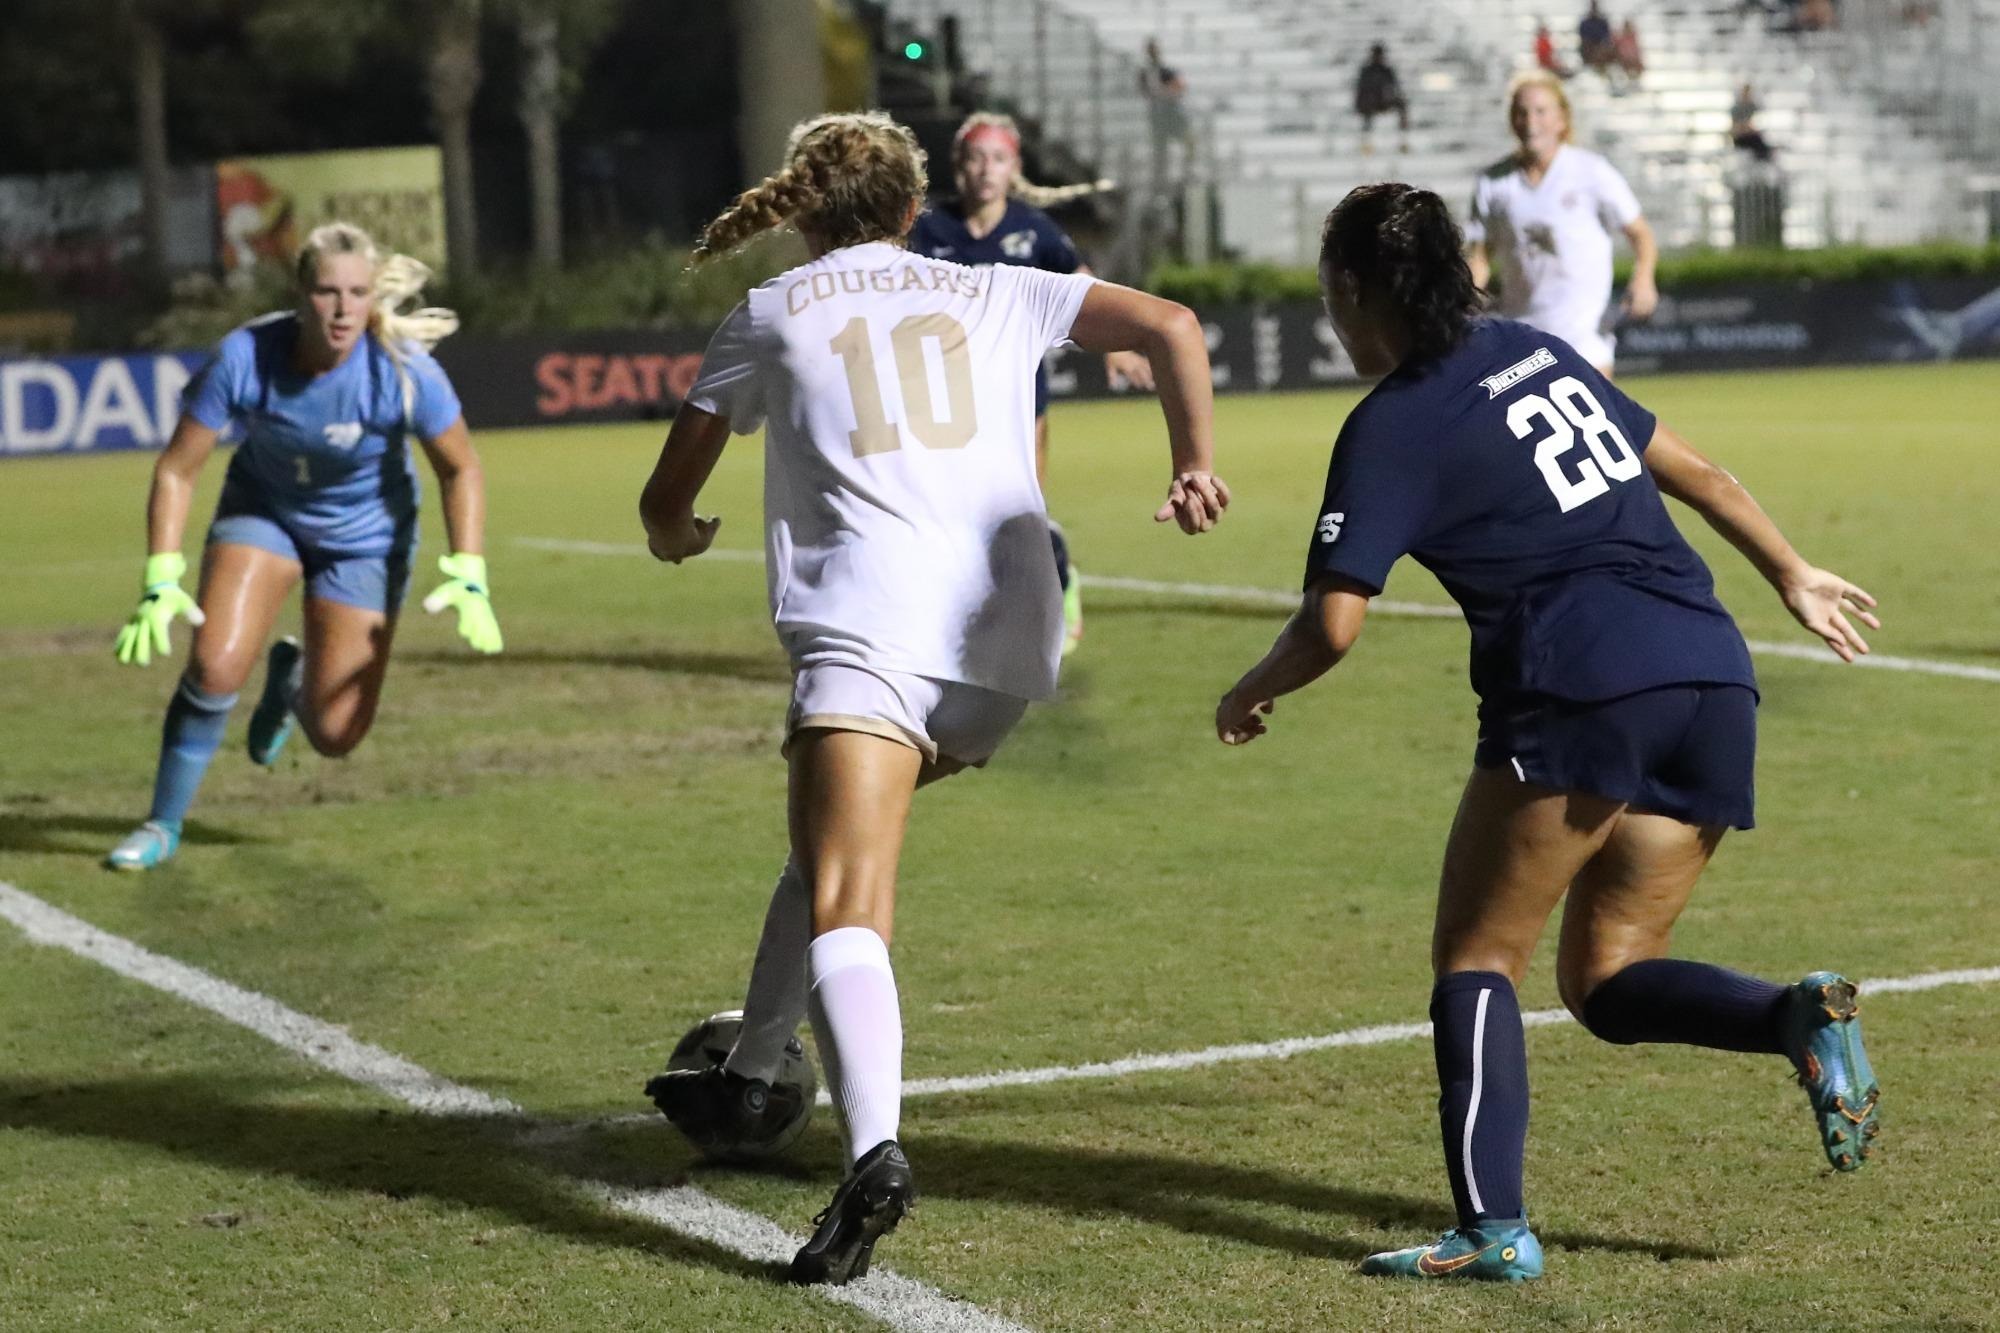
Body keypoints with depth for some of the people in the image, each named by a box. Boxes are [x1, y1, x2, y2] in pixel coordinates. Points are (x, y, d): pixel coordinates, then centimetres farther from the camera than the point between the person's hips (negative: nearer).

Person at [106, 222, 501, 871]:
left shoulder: (405, 372, -29)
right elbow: (176, 470, -18)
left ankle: (293, 675, 36)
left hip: (364, 536, 0)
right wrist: (161, 583, -26)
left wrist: (469, 579, -21)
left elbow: (460, 470, -12)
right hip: (261, 509, 0)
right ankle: (163, 825, 0)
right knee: (215, 666, -23)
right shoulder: (244, 357, -27)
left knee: (333, 736, -3)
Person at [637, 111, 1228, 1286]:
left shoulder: (771, 315, 17)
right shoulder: (993, 293, 20)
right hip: (1008, 640, 4)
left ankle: (876, 1152, -40)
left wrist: (679, 532, 45)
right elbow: (1171, 326, 9)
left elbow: (667, 505, 23)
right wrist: (1196, 466, 12)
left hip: (870, 634, -4)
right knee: (835, 837, 27)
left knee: (846, 912, -16)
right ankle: (750, 1080, 34)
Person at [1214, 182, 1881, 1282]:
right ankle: (1799, 1016, -12)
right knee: (1606, 978, 13)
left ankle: (1493, 1231, -7)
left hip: (1583, 692, -7)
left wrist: (1249, 695, 13)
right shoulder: (1536, 351, 20)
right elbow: (1697, 474, 25)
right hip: (1713, 678, 7)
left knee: (1474, 956, 4)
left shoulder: (1391, 429, -2)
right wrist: (1794, 579, 37)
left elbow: (1332, 624, -7)